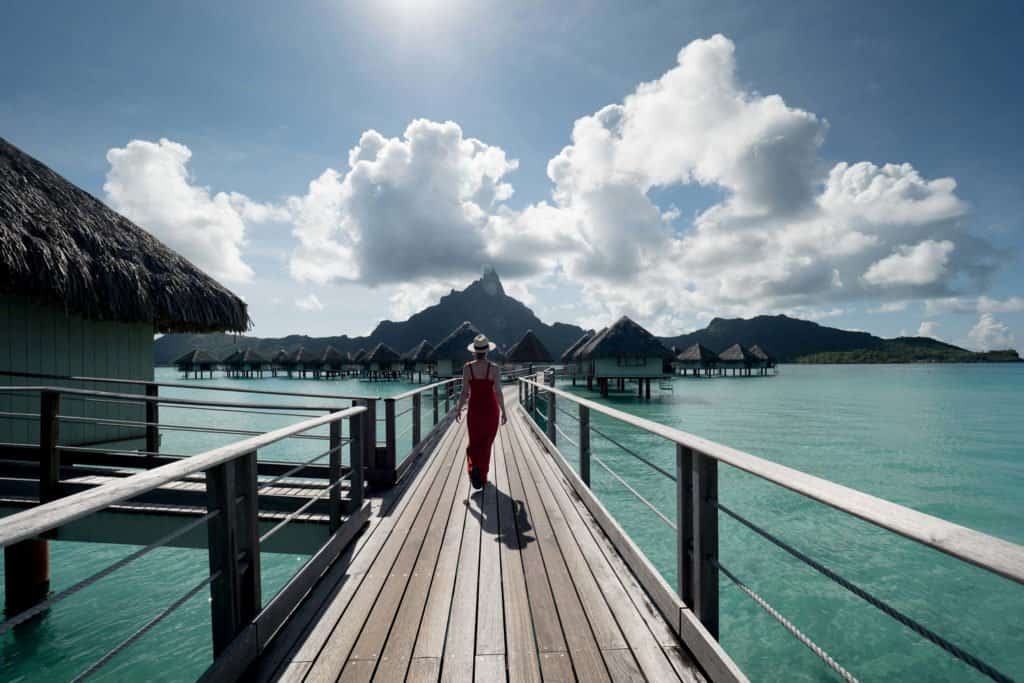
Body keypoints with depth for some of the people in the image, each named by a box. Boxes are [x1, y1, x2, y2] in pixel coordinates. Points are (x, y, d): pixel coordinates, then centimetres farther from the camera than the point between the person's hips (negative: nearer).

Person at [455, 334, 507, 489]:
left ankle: (474, 468, -12)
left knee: (474, 443, 15)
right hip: (491, 409, 0)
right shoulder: (494, 368, -11)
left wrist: (458, 410, 7)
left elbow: (465, 392, -6)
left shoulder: (467, 367, -8)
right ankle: (482, 477, 20)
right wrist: (503, 412, 1)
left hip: (474, 409, 1)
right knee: (486, 444, 15)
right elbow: (498, 392, -11)